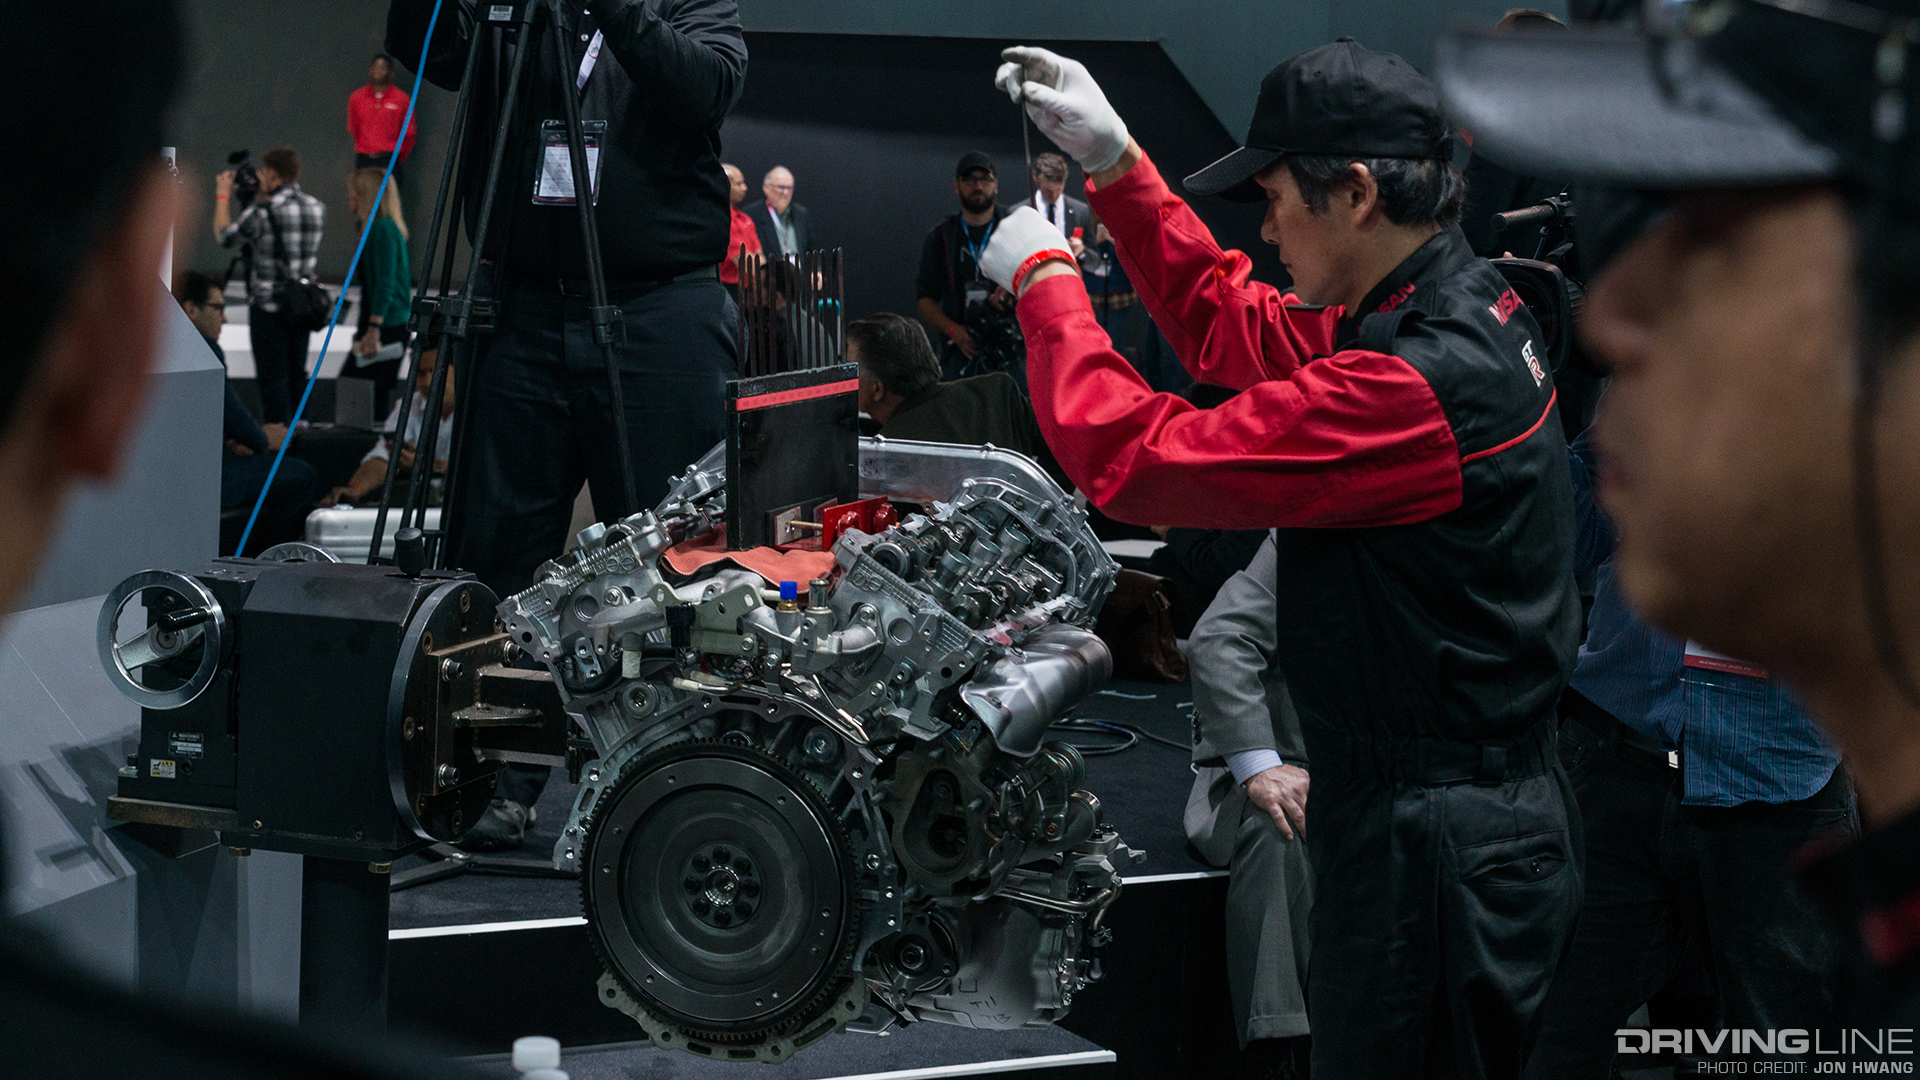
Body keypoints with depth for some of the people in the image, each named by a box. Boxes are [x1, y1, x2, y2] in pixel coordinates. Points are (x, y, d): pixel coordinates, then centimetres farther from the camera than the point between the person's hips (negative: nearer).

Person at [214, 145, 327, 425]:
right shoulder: (317, 208, 2)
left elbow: (225, 236, 0)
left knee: (273, 377, -1)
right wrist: (266, 196, 26)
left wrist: (223, 195, 13)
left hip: (268, 305, -6)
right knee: (295, 375, 15)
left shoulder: (263, 213, -16)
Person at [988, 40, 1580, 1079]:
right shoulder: (1470, 306, 4)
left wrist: (1045, 279, -8)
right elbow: (1235, 328, 17)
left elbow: (1133, 456, -23)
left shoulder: (1415, 385, -27)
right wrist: (1113, 158, 12)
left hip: (1434, 857, -10)